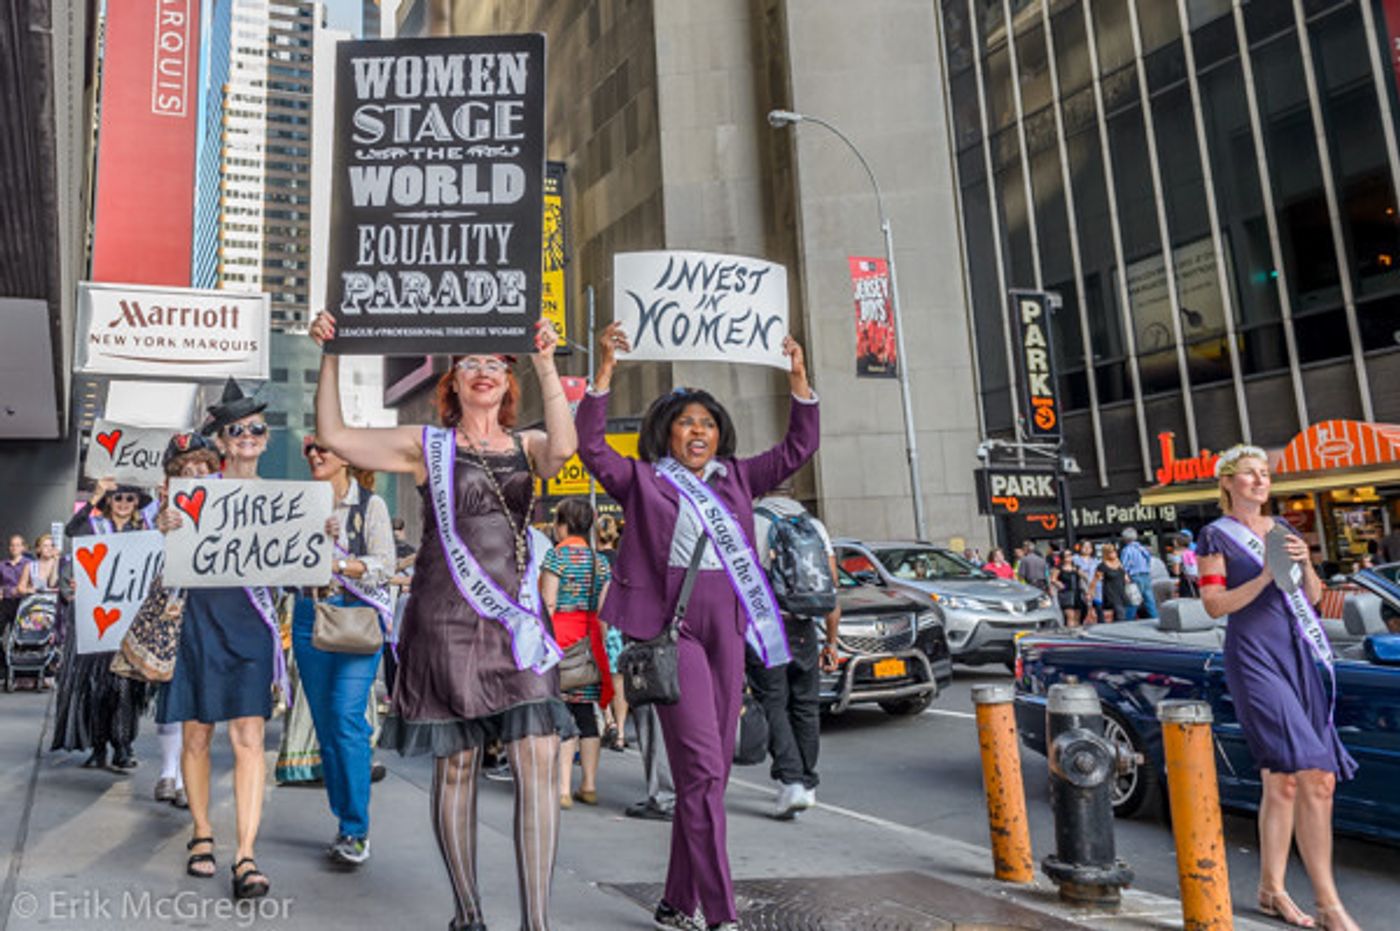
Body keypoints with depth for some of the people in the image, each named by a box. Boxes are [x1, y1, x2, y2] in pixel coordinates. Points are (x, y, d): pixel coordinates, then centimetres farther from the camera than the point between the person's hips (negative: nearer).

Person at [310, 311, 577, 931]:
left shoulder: (527, 447, 10)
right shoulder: (427, 445, 7)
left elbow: (563, 448, -14)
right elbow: (334, 436, 1)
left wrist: (545, 365, -20)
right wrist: (331, 356, -6)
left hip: (517, 622, 1)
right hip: (445, 622, -1)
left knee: (540, 762, -8)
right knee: (456, 767, 7)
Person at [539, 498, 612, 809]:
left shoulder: (556, 556, -7)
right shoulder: (600, 561, 10)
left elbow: (548, 607, -11)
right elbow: (603, 612, 9)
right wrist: (596, 645, 16)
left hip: (560, 638, -6)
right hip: (589, 640, 6)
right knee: (586, 713, 10)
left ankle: (563, 790, -4)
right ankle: (589, 786, 16)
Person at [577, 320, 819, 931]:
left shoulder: (735, 479, 17)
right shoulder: (643, 479, 6)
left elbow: (798, 448, 17)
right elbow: (591, 448, -7)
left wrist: (798, 376, 8)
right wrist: (605, 371, -13)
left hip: (728, 628, 5)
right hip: (672, 625, -5)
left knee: (708, 773, 8)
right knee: (701, 769, -10)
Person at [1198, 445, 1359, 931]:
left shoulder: (1282, 528, 16)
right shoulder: (1216, 535, -1)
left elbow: (1314, 596, 15)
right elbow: (1214, 604, -7)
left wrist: (1304, 563, -4)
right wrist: (1266, 576, -16)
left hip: (1299, 655, 6)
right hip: (1254, 658, -6)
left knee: (1282, 780, 9)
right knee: (1310, 777, -15)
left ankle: (1271, 889, 19)